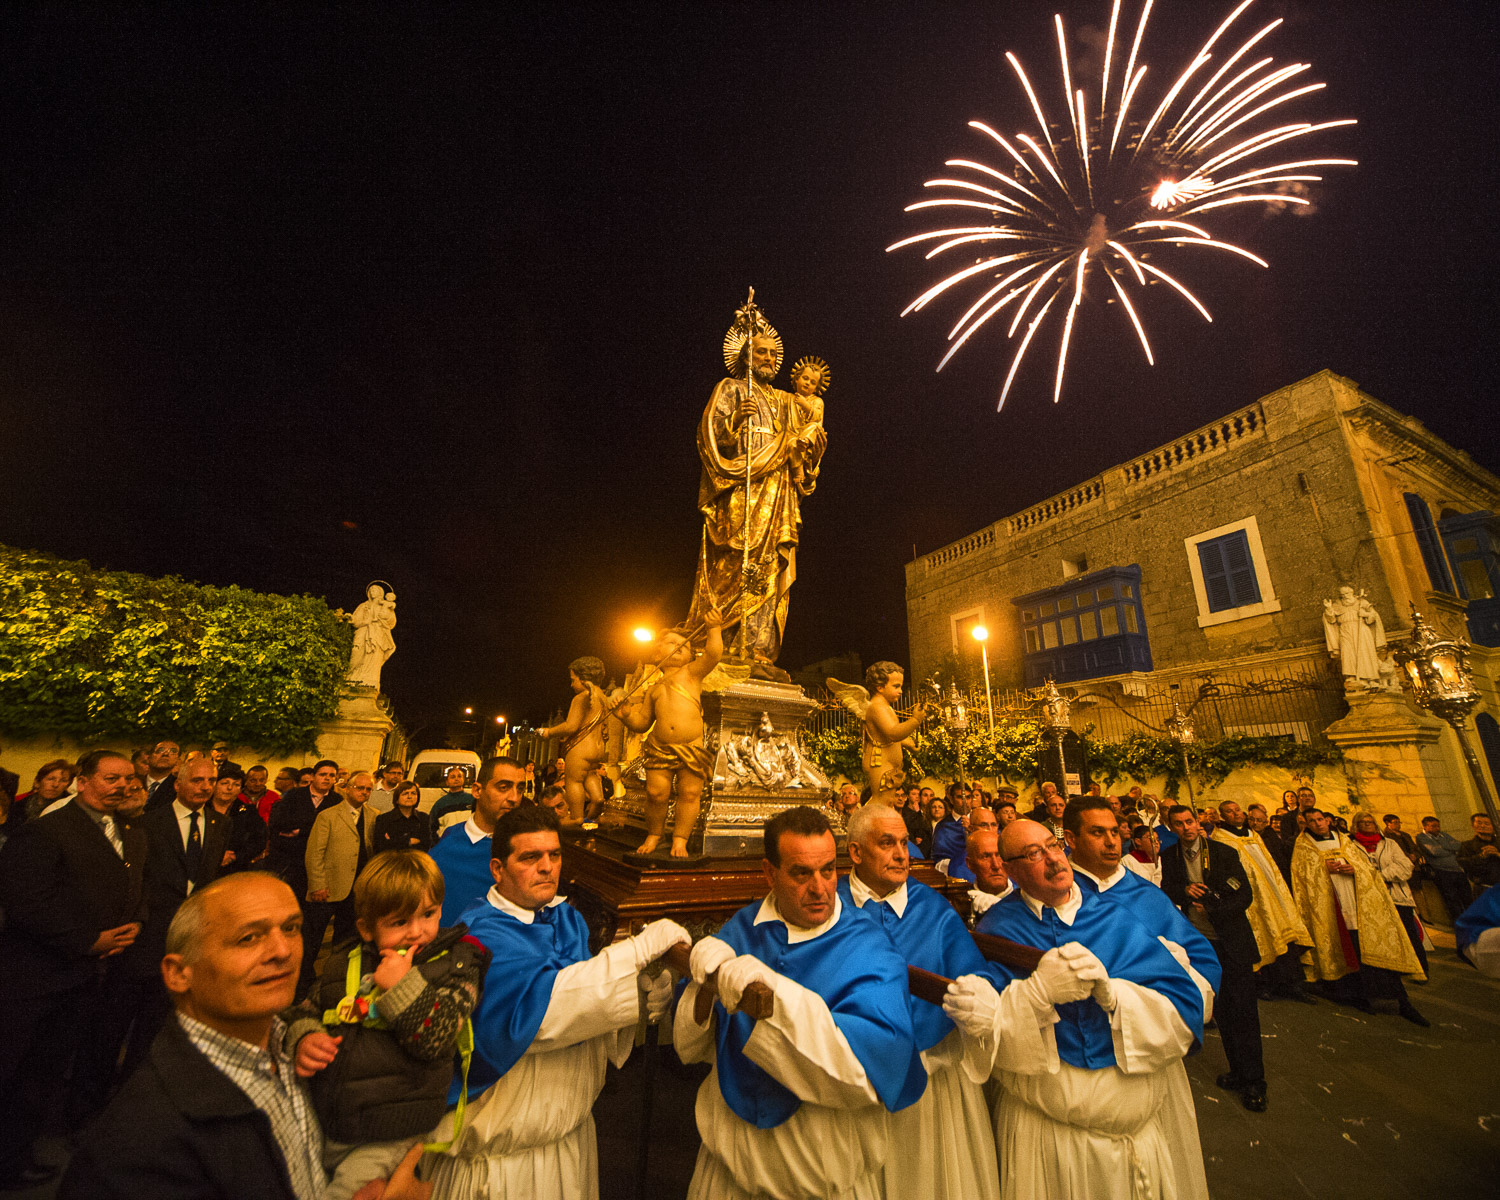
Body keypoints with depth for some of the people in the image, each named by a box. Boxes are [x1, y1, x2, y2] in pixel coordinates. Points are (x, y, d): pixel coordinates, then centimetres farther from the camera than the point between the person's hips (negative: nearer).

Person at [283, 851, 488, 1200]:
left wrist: (403, 987, -25)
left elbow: (437, 1040, -18)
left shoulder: (455, 964, -11)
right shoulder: (344, 965, 4)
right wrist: (301, 1040, -8)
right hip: (320, 1126, 5)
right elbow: (304, 1011, 13)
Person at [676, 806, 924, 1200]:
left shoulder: (867, 947, -18)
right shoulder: (740, 930, -7)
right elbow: (690, 1047, -6)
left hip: (828, 1166, -2)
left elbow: (880, 1060, -32)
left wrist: (773, 991, -41)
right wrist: (705, 981, -27)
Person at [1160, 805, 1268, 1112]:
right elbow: (1165, 892, 1)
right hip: (1199, 943, 2)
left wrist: (1213, 909, -18)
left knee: (1243, 1011, 0)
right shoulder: (1169, 857, 0)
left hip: (1232, 942, -2)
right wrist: (1184, 890, -18)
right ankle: (1238, 1072, 25)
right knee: (1222, 1011, 11)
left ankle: (1253, 1081, 12)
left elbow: (1245, 895, -8)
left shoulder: (1225, 853, -7)